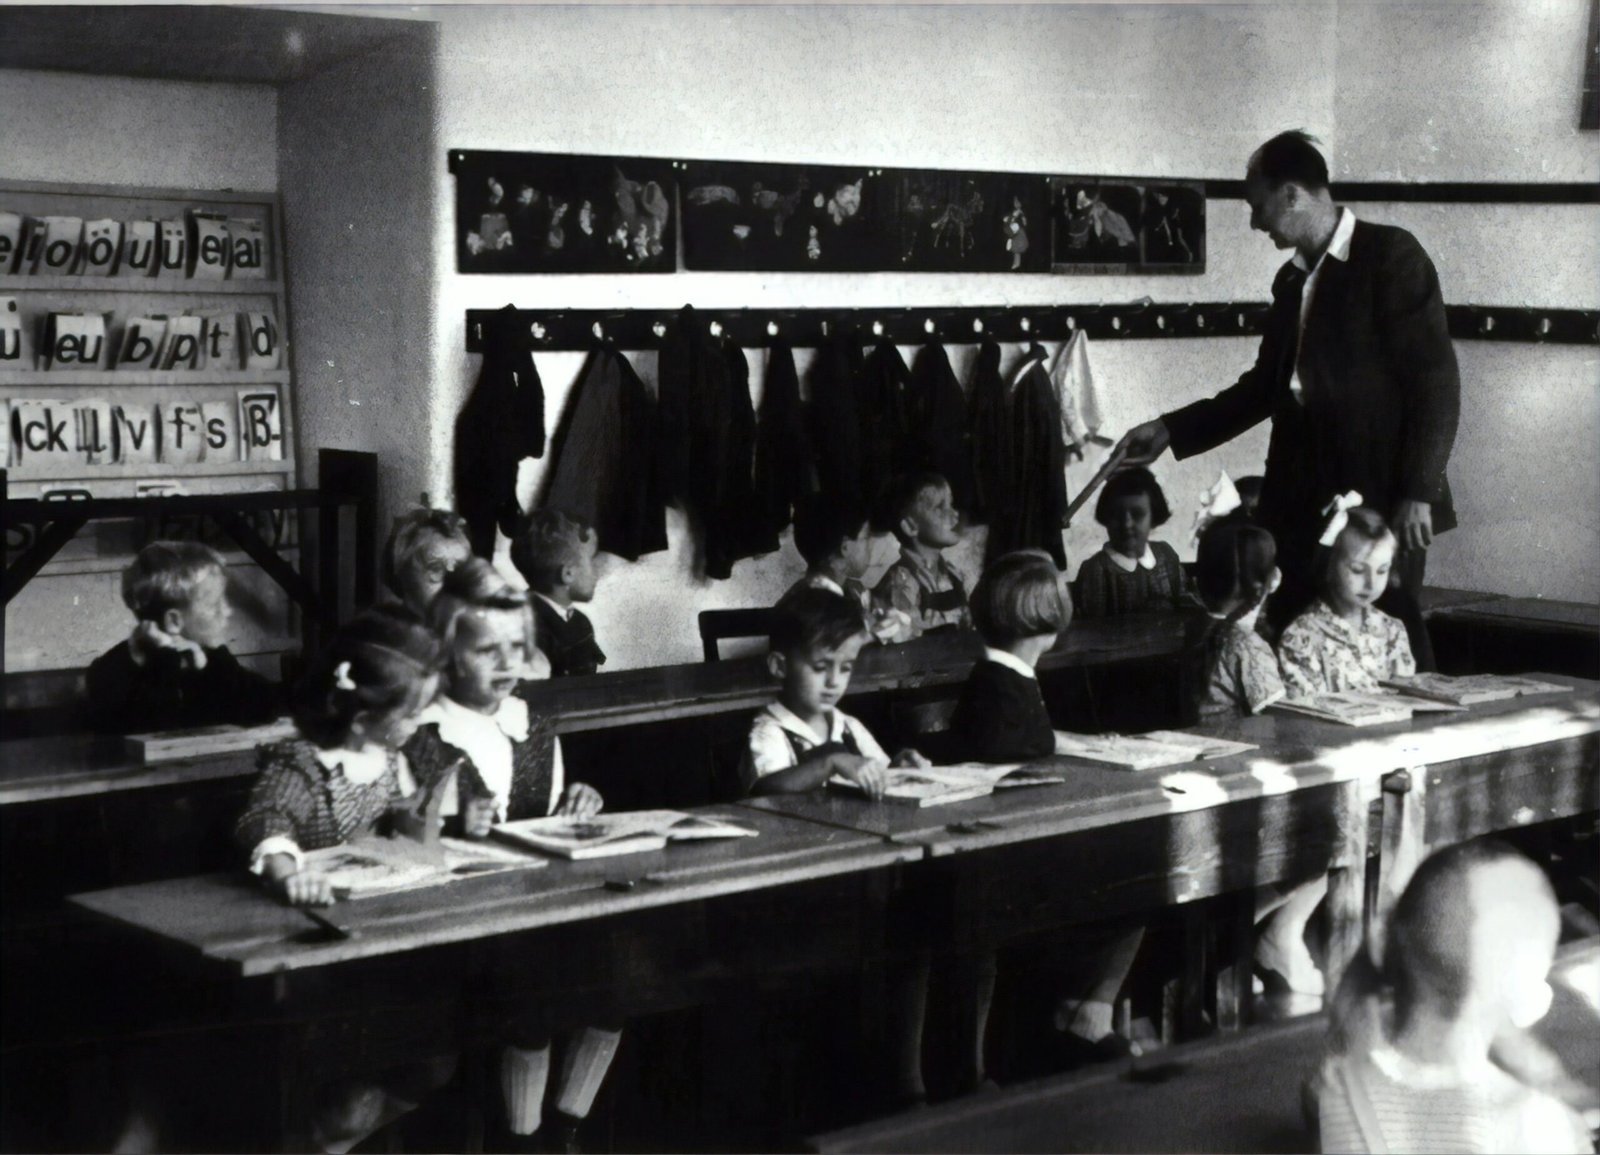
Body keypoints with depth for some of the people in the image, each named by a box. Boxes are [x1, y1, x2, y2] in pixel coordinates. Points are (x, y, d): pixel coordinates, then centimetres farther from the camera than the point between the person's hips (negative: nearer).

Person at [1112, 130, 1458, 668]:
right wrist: (1172, 430, 18)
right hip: (1303, 503, 7)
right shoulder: (1292, 279, 15)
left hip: (1379, 499, -7)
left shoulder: (1390, 256, -6)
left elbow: (1435, 381, -10)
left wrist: (1417, 493, -15)